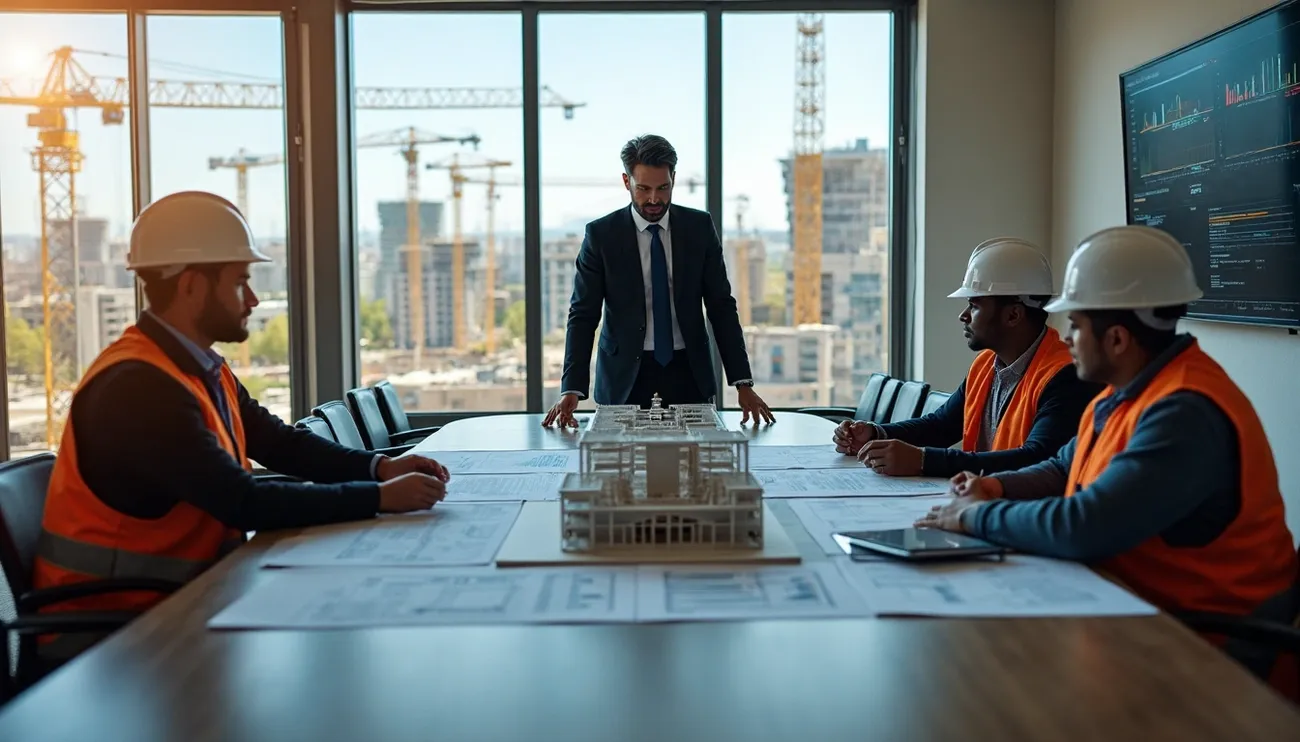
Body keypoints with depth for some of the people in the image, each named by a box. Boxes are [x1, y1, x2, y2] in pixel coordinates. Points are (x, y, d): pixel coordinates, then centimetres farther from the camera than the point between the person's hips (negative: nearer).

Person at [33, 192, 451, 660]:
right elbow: (245, 503, -28)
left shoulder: (203, 369, 7)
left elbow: (280, 443, 10)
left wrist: (379, 467, -6)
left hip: (174, 598, 8)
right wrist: (380, 498, -23)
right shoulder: (138, 386, -23)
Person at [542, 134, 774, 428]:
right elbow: (583, 315, -7)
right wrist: (571, 390, -19)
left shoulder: (699, 227, 1)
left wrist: (743, 383, -7)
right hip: (625, 378, -1)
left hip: (688, 374, 2)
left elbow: (721, 305, 1)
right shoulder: (601, 234, -5)